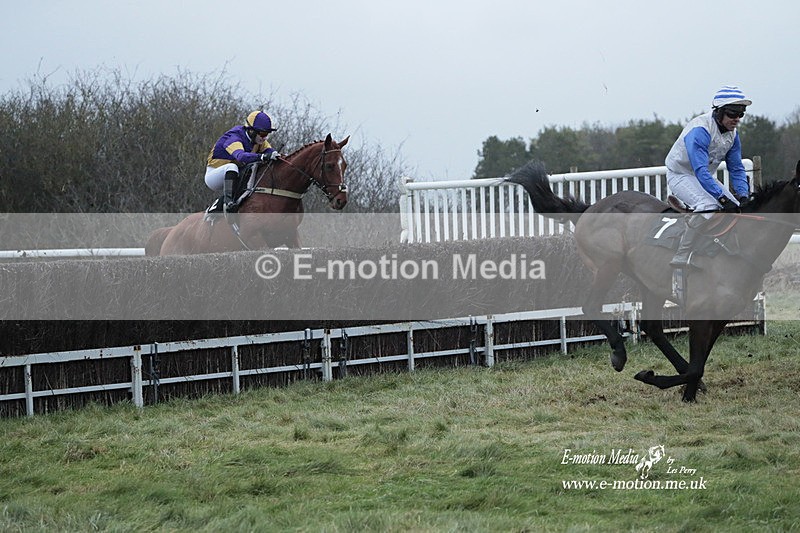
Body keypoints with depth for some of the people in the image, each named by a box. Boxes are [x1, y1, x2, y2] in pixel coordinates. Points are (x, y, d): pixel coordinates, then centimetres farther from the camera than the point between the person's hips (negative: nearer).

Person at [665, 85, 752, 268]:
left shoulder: (732, 133, -3)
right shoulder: (700, 131, -30)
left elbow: (736, 169, 3)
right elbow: (700, 171, -37)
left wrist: (743, 195, -14)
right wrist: (722, 197, -43)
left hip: (706, 176, 9)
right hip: (681, 175, -9)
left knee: (737, 208, -5)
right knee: (708, 206, -33)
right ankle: (681, 257, -31)